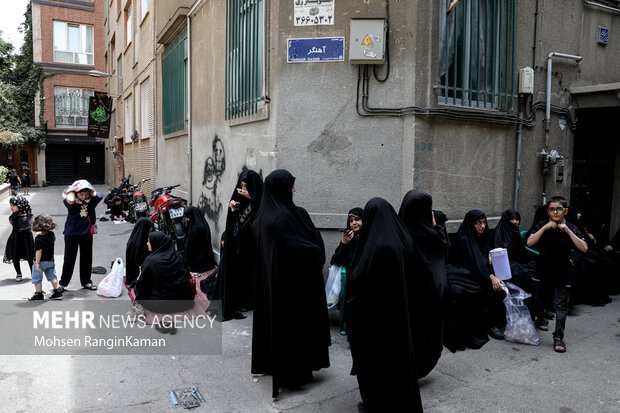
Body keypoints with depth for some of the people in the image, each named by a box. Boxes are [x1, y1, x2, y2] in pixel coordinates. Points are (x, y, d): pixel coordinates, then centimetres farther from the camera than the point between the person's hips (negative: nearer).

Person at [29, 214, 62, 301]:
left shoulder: (38, 238, -20)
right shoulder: (52, 234, -2)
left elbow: (39, 251, -22)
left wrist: (37, 263, -19)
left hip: (41, 261, -6)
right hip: (51, 260, 6)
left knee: (37, 279, 8)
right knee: (52, 277, 15)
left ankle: (39, 294, 14)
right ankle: (57, 292, 17)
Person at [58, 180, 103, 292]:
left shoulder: (91, 201, -3)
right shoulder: (72, 202, -11)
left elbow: (98, 196, -22)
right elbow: (70, 200, -34)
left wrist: (90, 191, -7)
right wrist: (72, 191, -15)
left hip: (87, 233, 3)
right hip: (71, 233, -3)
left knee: (86, 258, 12)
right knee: (69, 259, 5)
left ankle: (86, 282, 25)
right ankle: (63, 283, 19)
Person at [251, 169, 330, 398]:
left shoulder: (264, 215, 5)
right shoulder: (282, 217, -25)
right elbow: (298, 248, -29)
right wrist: (318, 251, -11)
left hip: (269, 279, 10)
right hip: (289, 281, -9)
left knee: (274, 318, 20)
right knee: (291, 322, 3)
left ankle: (269, 361, 35)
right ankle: (292, 372, 16)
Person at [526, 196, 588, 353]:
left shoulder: (571, 228, -5)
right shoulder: (541, 225, -3)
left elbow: (584, 248, -17)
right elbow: (529, 243, -17)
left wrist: (567, 231, -23)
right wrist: (545, 227, -22)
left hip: (562, 273, -1)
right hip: (543, 271, 1)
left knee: (561, 305, -2)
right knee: (538, 300, 17)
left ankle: (558, 337, 4)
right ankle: (538, 319, 46)